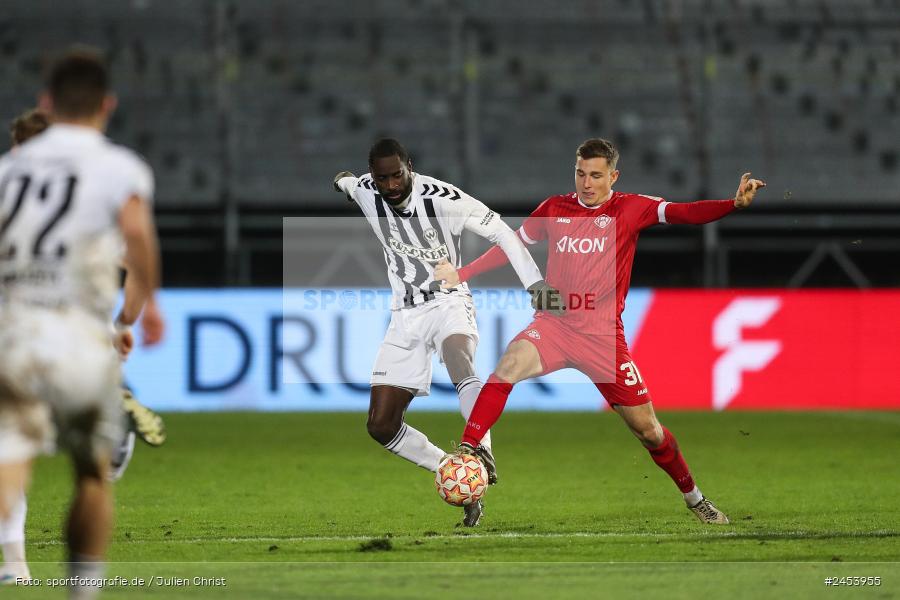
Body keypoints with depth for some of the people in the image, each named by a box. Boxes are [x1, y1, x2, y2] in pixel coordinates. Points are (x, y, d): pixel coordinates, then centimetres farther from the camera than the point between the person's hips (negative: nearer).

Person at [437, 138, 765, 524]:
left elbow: (683, 213, -14)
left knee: (646, 428, 4)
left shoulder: (630, 209, -1)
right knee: (508, 368, -30)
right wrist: (462, 274, 16)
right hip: (553, 325, 1)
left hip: (603, 335, -1)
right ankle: (465, 453, -28)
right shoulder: (554, 209, 7)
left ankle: (694, 498, 25)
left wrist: (734, 204, -30)